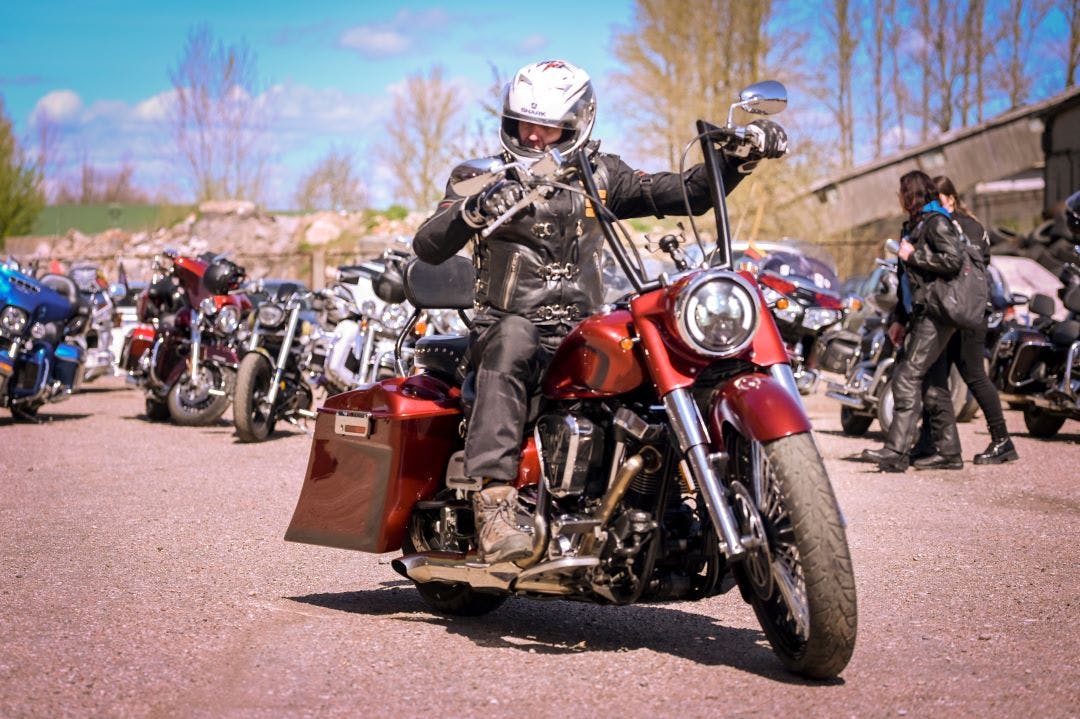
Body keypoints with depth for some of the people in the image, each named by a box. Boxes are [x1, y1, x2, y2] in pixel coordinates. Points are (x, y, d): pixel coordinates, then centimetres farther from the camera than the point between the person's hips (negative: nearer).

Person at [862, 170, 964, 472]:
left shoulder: (936, 221, -7)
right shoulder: (914, 225, 22)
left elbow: (954, 260, -22)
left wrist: (913, 255, -14)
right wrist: (900, 319, 22)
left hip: (937, 314, -10)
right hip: (921, 315, 10)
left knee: (907, 377, -17)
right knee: (932, 385, 9)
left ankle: (897, 452, -22)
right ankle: (949, 451, 13)